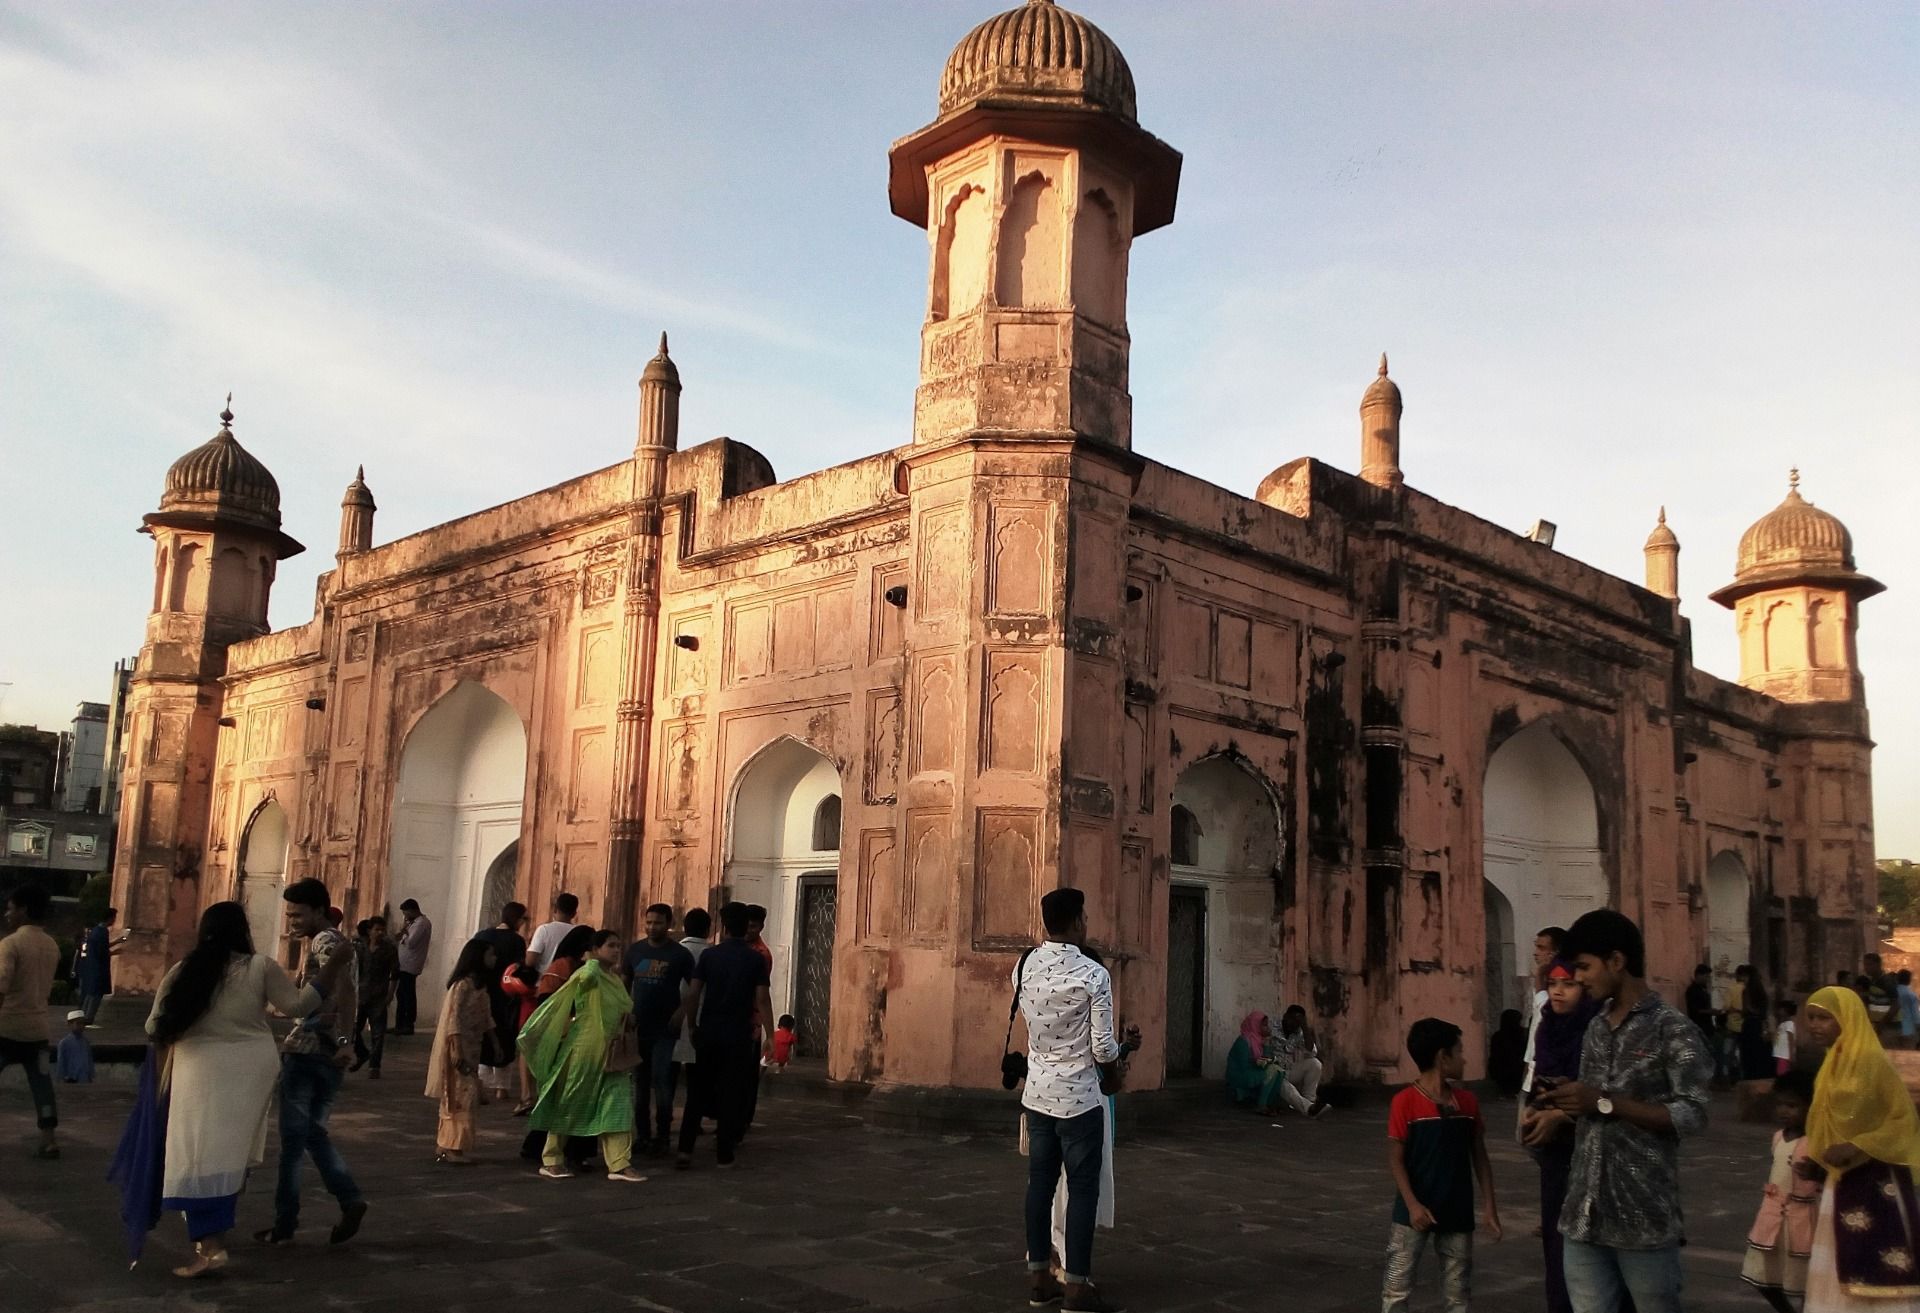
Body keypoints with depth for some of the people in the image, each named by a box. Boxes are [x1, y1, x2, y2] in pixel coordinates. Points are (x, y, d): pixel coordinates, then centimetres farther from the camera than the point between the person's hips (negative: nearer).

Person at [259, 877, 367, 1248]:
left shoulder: (324, 941, -11)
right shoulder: (339, 942, 17)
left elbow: (344, 986, -26)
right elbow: (349, 991, 18)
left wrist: (342, 1039, -28)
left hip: (306, 1050, -8)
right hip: (330, 1053, 8)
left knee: (293, 1138, 2)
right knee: (313, 1132, 16)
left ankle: (285, 1222, 10)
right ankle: (350, 1199, 3)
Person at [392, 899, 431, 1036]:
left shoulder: (421, 923, -16)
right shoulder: (419, 922, 17)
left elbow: (411, 942, -22)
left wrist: (404, 931, -8)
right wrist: (405, 932, 1)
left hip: (409, 966, -10)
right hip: (406, 964, 10)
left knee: (407, 995, -5)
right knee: (402, 994, 14)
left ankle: (408, 1026, 1)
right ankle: (400, 1025, 20)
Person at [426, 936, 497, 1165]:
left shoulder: (479, 985, 12)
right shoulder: (463, 985, -16)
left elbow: (485, 1018, 17)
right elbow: (453, 1018, -21)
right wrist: (456, 1050, -25)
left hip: (471, 1048, 9)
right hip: (457, 1048, -9)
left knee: (462, 1097, 10)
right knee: (459, 1097, -7)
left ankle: (447, 1146, 16)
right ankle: (452, 1147, -3)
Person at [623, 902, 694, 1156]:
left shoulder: (680, 954, -4)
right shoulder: (635, 951, 7)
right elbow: (624, 985, 14)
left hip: (665, 1030, -4)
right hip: (638, 1028, 4)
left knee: (661, 1083, -7)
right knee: (640, 1084, 10)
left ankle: (662, 1137, 1)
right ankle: (642, 1135, 19)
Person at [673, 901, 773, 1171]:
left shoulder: (709, 955, -1)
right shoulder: (756, 960, -4)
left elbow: (693, 994, -3)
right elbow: (761, 999, -7)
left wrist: (693, 1026, 8)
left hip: (709, 1032, 1)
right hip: (739, 1036, -1)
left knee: (698, 1091, 10)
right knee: (732, 1093, 7)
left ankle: (685, 1149, 2)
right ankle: (724, 1153, 9)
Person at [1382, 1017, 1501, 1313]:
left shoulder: (1468, 1101, 3)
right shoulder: (1405, 1102, -12)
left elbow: (1479, 1156, 9)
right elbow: (1395, 1159, -11)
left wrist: (1490, 1206, 5)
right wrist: (1412, 1204, -18)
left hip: (1457, 1213, 5)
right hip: (1415, 1212, -5)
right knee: (1397, 1288, 0)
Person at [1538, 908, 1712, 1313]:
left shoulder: (1673, 1030, -6)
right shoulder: (1595, 1030, 14)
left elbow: (1691, 1116, -14)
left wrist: (1604, 1102, -18)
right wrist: (1566, 1103, 0)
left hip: (1644, 1215, -6)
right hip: (1585, 1211, 6)